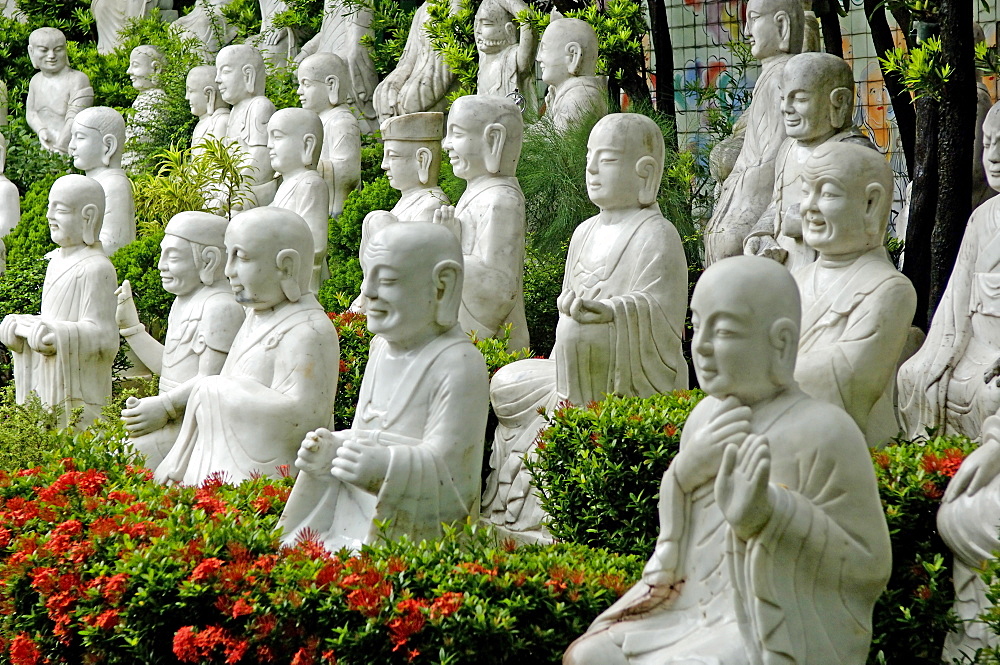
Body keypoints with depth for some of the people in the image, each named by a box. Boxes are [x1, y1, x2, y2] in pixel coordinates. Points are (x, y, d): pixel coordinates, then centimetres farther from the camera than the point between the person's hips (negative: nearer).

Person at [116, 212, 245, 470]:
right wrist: (129, 325, 20)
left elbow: (210, 380, -20)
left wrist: (164, 406, -22)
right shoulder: (184, 301, 17)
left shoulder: (221, 307, -16)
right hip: (176, 419, 10)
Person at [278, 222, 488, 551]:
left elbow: (446, 461, -17)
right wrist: (333, 448, 1)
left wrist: (387, 466, -34)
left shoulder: (458, 364, -12)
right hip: (348, 522, 7)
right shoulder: (382, 348, 13)